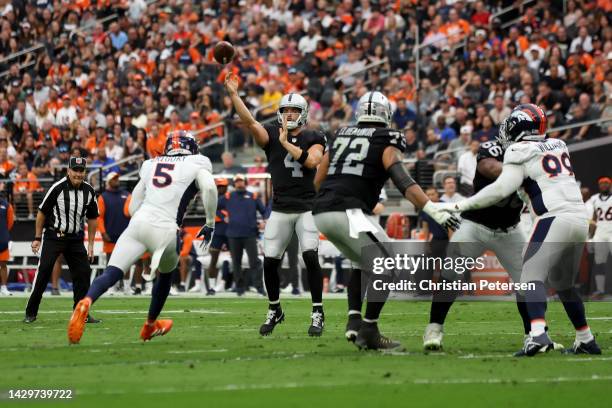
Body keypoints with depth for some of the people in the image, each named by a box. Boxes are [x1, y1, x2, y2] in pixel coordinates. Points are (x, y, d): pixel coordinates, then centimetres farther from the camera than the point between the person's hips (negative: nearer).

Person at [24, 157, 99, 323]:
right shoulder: (58, 188, -15)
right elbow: (42, 212, -6)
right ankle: (31, 313, -3)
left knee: (83, 273, 0)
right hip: (53, 236, -5)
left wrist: (90, 243, 10)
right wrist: (37, 238, -4)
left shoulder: (89, 191, 0)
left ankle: (82, 313, 10)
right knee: (43, 272, -10)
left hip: (75, 239, 5)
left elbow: (92, 218, 12)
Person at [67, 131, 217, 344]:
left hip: (138, 223, 2)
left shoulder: (151, 165, 23)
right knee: (166, 274, 27)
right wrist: (210, 224, 2)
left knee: (111, 273, -7)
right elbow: (209, 188, -9)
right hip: (165, 230, -2)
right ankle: (150, 325, 40)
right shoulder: (196, 164, 11)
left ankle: (86, 302, -37)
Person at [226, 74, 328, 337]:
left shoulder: (313, 138, 3)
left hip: (307, 208, -2)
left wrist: (286, 143, -16)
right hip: (280, 210, 2)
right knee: (270, 262, 0)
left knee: (311, 257, -16)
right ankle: (274, 310, 22)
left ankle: (317, 313, -6)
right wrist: (234, 94, -21)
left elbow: (312, 160, -17)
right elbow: (249, 121, -11)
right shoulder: (271, 136, 5)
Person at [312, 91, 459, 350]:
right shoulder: (386, 142, 4)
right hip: (348, 212, -7)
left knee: (364, 264, 26)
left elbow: (318, 181, 22)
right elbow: (403, 182, -12)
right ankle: (368, 331, -2)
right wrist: (435, 212, -20)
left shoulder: (340, 136, 21)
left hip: (321, 213, 7)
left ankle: (354, 320, 11)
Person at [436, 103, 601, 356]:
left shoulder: (521, 152, -2)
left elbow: (502, 189, -11)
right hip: (580, 218, 7)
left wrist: (460, 206, -9)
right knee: (563, 284, 21)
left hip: (555, 217, -7)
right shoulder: (558, 146, 19)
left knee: (532, 277, -11)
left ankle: (538, 334, -32)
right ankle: (586, 341, 24)